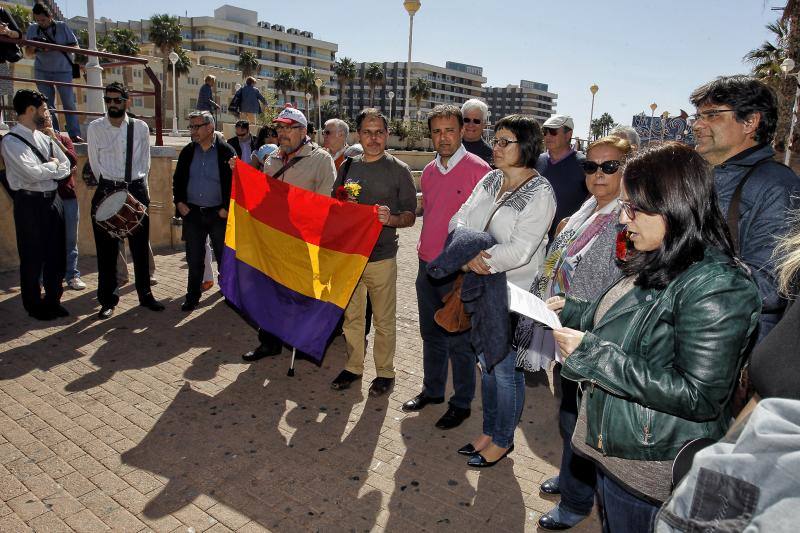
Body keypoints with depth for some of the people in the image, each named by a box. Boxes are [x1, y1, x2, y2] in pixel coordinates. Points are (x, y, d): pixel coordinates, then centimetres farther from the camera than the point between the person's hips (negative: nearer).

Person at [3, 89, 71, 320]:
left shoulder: (45, 137, 11)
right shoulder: (11, 141, -10)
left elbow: (65, 167, 9)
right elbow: (32, 173, -21)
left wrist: (45, 170, -7)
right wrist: (53, 165, -5)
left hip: (52, 199, 6)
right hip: (30, 203, -6)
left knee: (56, 254, 11)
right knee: (32, 257, 4)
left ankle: (53, 301, 25)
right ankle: (35, 306, 18)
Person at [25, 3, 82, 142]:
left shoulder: (62, 26, -2)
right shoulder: (33, 28, 6)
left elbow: (75, 46, -4)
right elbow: (29, 52, 8)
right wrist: (34, 46, -15)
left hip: (63, 70, -3)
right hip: (42, 71, 3)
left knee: (69, 103, -3)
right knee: (47, 104, 2)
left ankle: (74, 134, -1)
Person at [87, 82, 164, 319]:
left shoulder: (140, 127, 2)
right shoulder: (95, 128, 1)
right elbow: (95, 163, 8)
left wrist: (139, 187, 9)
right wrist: (110, 187, 7)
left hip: (136, 190, 1)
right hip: (106, 192, 0)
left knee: (140, 246, 7)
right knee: (107, 249, 3)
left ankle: (145, 294, 21)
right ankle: (108, 300, 15)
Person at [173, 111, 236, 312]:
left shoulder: (226, 151, -5)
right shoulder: (187, 152, 8)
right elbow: (177, 179, 15)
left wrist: (227, 208, -12)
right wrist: (179, 201, 2)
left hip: (219, 214, -3)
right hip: (192, 213, 4)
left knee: (224, 257, 7)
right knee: (194, 258, 9)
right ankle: (193, 296, 21)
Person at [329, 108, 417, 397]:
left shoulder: (399, 170, -3)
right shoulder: (348, 167, 9)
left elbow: (410, 216, -3)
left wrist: (391, 219, -23)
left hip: (381, 257, -4)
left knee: (384, 320, 6)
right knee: (351, 316, 14)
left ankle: (385, 372, 22)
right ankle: (353, 366, 31)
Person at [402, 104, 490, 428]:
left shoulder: (478, 169, -12)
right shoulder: (429, 172, 9)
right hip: (427, 267, 7)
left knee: (459, 340, 5)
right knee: (431, 335, 19)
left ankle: (461, 403, 22)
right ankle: (432, 390, 36)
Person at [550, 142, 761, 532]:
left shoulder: (715, 285, -24)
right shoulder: (655, 264, 3)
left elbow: (700, 397, -27)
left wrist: (592, 354, -27)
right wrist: (570, 310, 1)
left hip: (650, 474, -8)